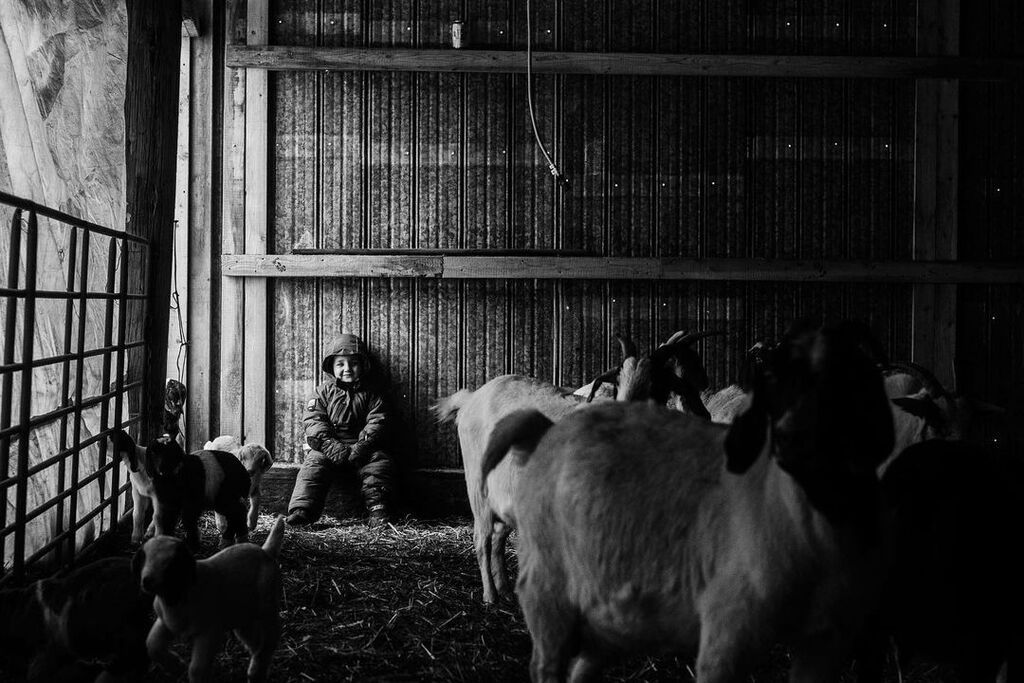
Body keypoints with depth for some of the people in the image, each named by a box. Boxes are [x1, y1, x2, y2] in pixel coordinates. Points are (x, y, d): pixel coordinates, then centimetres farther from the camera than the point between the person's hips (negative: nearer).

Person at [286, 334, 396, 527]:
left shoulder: (371, 392, 9)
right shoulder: (325, 391, 9)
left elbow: (377, 421, -1)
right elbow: (314, 420, -1)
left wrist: (363, 444, -18)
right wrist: (330, 445, -17)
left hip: (362, 446, 0)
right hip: (330, 445, 0)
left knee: (380, 460, -26)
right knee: (314, 463, -25)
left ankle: (377, 508, -26)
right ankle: (301, 509, -33)